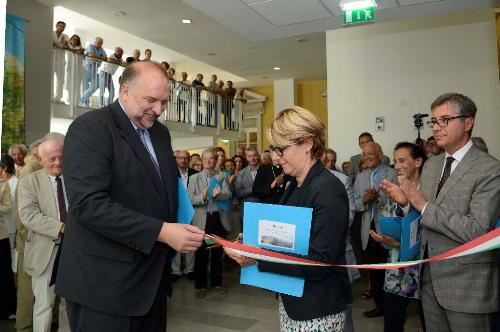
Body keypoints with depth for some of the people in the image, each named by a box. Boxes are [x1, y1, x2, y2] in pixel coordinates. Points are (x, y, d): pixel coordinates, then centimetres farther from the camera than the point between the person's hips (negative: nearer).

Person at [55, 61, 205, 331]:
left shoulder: (160, 132, 11)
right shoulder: (89, 128, -14)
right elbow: (88, 204, -24)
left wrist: (177, 233, 0)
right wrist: (161, 232, -27)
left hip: (153, 277, 7)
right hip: (105, 282, -7)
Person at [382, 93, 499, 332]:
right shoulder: (431, 164, 8)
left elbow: (476, 231, -22)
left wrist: (424, 206, -23)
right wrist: (406, 201, -7)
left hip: (466, 283, -6)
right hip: (430, 276, 7)